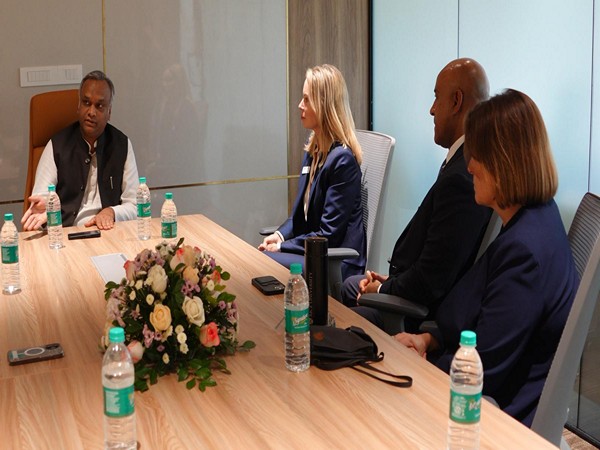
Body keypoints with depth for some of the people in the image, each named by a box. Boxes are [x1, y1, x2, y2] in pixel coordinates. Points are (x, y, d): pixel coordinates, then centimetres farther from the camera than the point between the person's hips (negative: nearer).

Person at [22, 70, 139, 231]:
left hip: (108, 232, 0)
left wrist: (111, 212, -12)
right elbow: (40, 199, -2)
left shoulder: (122, 145, 6)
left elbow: (134, 206, 8)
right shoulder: (57, 145, 3)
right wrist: (42, 208, -25)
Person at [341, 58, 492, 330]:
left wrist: (382, 290, -10)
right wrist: (390, 279, 5)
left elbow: (429, 282, -28)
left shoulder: (460, 178, -30)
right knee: (349, 287, 27)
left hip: (428, 313, -10)